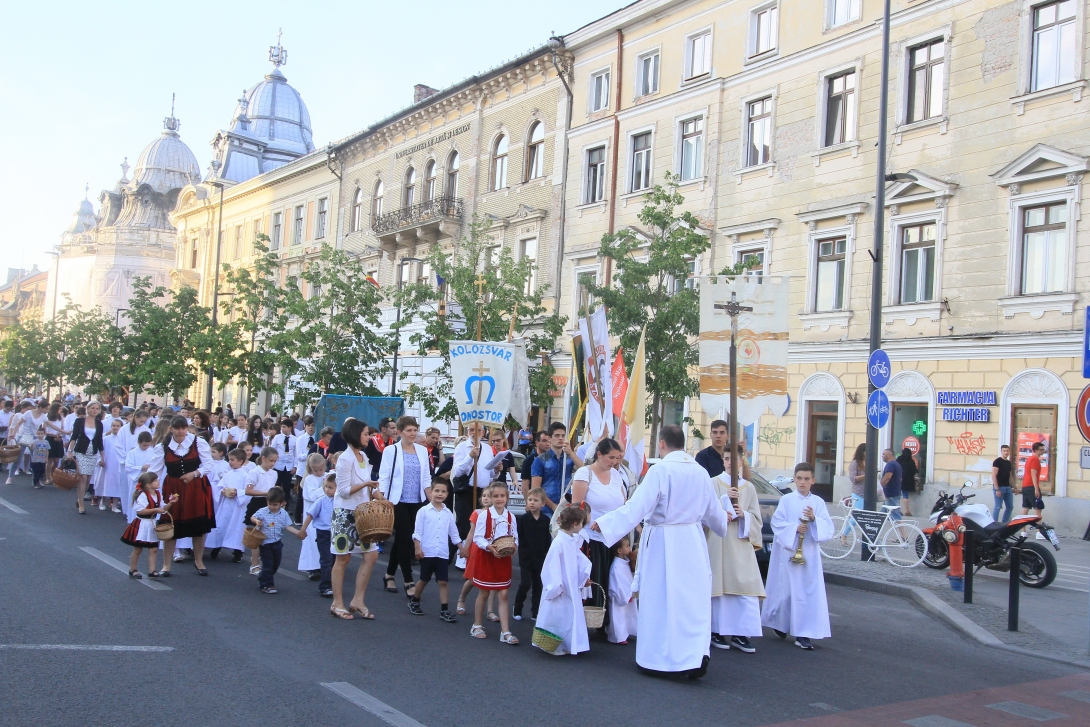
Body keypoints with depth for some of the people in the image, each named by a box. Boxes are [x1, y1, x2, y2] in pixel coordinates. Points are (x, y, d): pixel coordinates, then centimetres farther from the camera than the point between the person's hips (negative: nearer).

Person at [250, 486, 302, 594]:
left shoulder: (283, 514, -1)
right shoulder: (262, 512, -9)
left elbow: (288, 526, 1)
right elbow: (252, 517, -5)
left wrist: (298, 533, -11)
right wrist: (257, 521, -28)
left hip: (277, 542, 4)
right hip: (265, 542, -4)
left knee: (276, 564, 15)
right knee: (268, 564, -2)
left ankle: (263, 579, 36)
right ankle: (266, 585, 10)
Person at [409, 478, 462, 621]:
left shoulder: (448, 513, 7)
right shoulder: (423, 511, -4)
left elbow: (454, 533, 13)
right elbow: (417, 532, -5)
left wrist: (462, 548, 7)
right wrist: (417, 548, -12)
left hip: (443, 554, 3)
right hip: (427, 552, -3)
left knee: (444, 582, 0)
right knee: (424, 580, 10)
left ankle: (444, 610, 5)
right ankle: (414, 602, 32)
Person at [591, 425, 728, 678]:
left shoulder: (660, 470, -14)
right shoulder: (700, 472, 4)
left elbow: (638, 505, -21)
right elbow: (713, 510, 17)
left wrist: (605, 522, -18)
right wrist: (721, 522, 40)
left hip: (663, 542, -5)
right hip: (693, 541, 5)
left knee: (659, 599, 6)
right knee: (693, 598, 8)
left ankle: (656, 656, 16)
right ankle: (697, 654, -5)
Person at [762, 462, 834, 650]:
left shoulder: (818, 502, 6)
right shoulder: (786, 500, 1)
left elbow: (827, 527, 0)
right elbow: (776, 522, -5)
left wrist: (814, 519, -17)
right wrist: (794, 528, -18)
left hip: (810, 553, 2)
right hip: (788, 551, -2)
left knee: (809, 591, -3)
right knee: (786, 590, 2)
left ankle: (803, 634, 2)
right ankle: (780, 624, 27)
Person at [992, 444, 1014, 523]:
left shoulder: (1008, 462, 14)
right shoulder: (997, 461, -9)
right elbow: (994, 476, -14)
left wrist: (1012, 487, 13)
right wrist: (997, 489, -19)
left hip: (1008, 488, 8)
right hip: (999, 488, -8)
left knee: (1010, 507, 10)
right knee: (998, 507, -5)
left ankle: (1004, 523, 20)